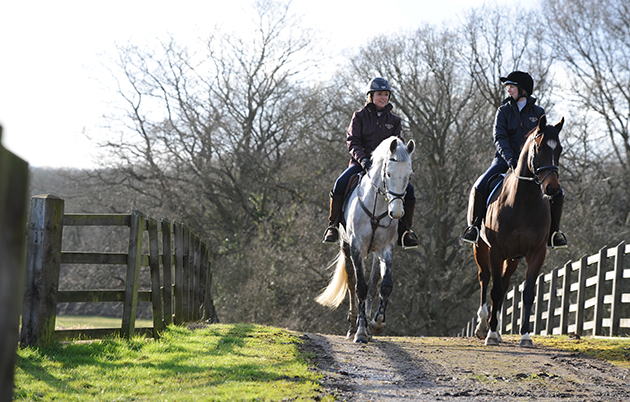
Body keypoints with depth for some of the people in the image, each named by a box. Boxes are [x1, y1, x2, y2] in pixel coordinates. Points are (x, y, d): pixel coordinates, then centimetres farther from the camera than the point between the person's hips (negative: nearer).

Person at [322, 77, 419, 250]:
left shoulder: (394, 120, 12)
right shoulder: (360, 116, 5)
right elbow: (352, 141, -3)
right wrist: (362, 159, -22)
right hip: (360, 162, -2)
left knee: (408, 189, -19)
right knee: (340, 184, -30)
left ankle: (404, 230, -7)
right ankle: (333, 226, -16)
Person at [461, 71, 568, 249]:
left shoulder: (538, 112, 7)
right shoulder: (504, 111, 4)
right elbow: (499, 137, -8)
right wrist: (509, 158, -24)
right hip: (505, 159, -1)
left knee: (557, 194, -15)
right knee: (479, 187, -24)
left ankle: (553, 233, 2)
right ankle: (474, 226, -7)